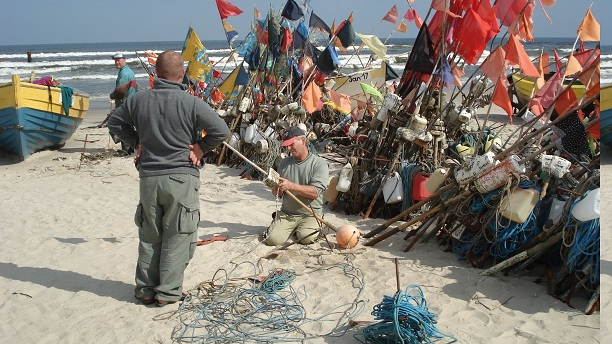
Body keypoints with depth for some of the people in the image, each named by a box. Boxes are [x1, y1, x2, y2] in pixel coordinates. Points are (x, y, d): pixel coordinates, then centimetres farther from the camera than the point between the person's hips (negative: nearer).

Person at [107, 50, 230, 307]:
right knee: (177, 238, 8)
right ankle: (168, 292, 12)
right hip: (182, 177, -3)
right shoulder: (191, 103, -12)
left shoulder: (139, 100, -1)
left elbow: (115, 123, 13)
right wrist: (200, 148, -1)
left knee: (149, 236, 17)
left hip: (148, 177, 4)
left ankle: (146, 289, 26)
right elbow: (221, 130, -14)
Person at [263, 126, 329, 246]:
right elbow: (277, 193, 11)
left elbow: (315, 192, -18)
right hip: (286, 213, 4)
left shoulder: (319, 163, -7)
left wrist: (291, 186, -27)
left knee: (307, 238, -28)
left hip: (310, 214, -3)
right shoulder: (284, 163, 9)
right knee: (273, 239, -17)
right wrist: (277, 189, -13)